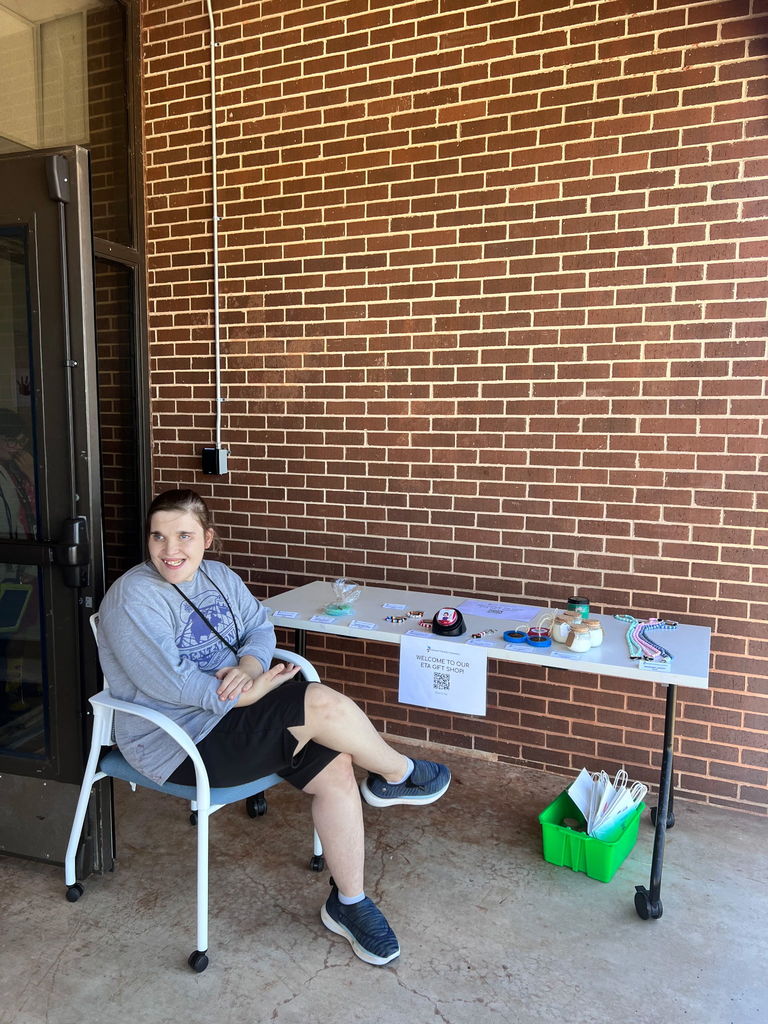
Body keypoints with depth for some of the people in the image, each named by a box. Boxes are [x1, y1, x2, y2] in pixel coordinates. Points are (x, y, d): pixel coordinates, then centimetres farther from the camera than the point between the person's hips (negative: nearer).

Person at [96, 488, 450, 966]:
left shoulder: (219, 576, 7)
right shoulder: (133, 597, -17)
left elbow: (260, 627, 7)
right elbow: (169, 684, -23)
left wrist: (248, 666, -16)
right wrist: (250, 691, -21)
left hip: (234, 710, 8)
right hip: (180, 742, -8)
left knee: (335, 767, -11)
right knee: (323, 703, -24)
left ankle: (349, 902, 7)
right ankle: (398, 774, 4)